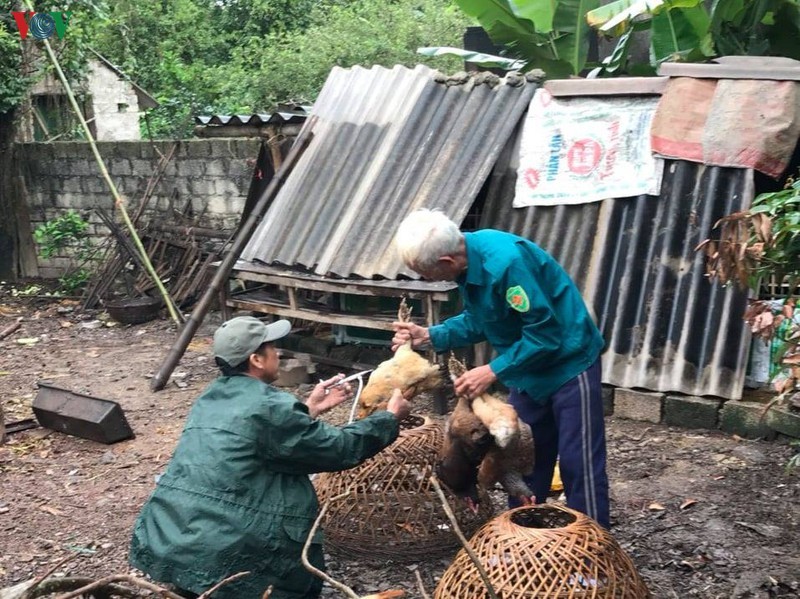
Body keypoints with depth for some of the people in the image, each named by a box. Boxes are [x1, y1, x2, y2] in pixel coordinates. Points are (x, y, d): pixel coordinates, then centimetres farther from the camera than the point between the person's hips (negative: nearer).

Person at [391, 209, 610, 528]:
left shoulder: (506, 262, -32)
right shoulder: (468, 258, -5)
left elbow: (545, 333, -28)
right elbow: (479, 321, 8)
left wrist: (493, 371, -24)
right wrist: (430, 336, -3)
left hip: (568, 363, -9)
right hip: (527, 367, 9)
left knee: (578, 463, -3)